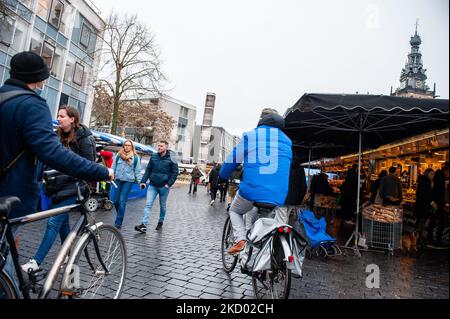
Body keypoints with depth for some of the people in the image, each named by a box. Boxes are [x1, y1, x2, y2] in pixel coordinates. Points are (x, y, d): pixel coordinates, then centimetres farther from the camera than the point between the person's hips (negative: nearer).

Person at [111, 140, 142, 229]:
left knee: (122, 201, -6)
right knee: (116, 201, 6)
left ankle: (118, 223, 1)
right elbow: (113, 167, 12)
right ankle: (120, 216, 31)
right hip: (118, 180, 3)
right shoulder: (118, 155, 7)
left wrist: (140, 181, -2)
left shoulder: (135, 157, 2)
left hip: (128, 181, -3)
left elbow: (137, 171, 4)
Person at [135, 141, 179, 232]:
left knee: (162, 206, 13)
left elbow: (175, 173, -2)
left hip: (164, 187, -2)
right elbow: (148, 170, 9)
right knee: (148, 205, -7)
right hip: (152, 185, 2)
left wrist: (169, 184, -11)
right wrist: (143, 181, -2)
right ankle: (144, 225, -10)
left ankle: (161, 222, 32)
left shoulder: (171, 160, -4)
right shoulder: (153, 157, 5)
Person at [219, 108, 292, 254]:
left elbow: (232, 159, 11)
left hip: (251, 190, -3)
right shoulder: (287, 140, 16)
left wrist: (222, 175, 29)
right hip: (278, 196, 3)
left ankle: (240, 240, 4)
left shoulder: (250, 135, 6)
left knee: (234, 211, 24)